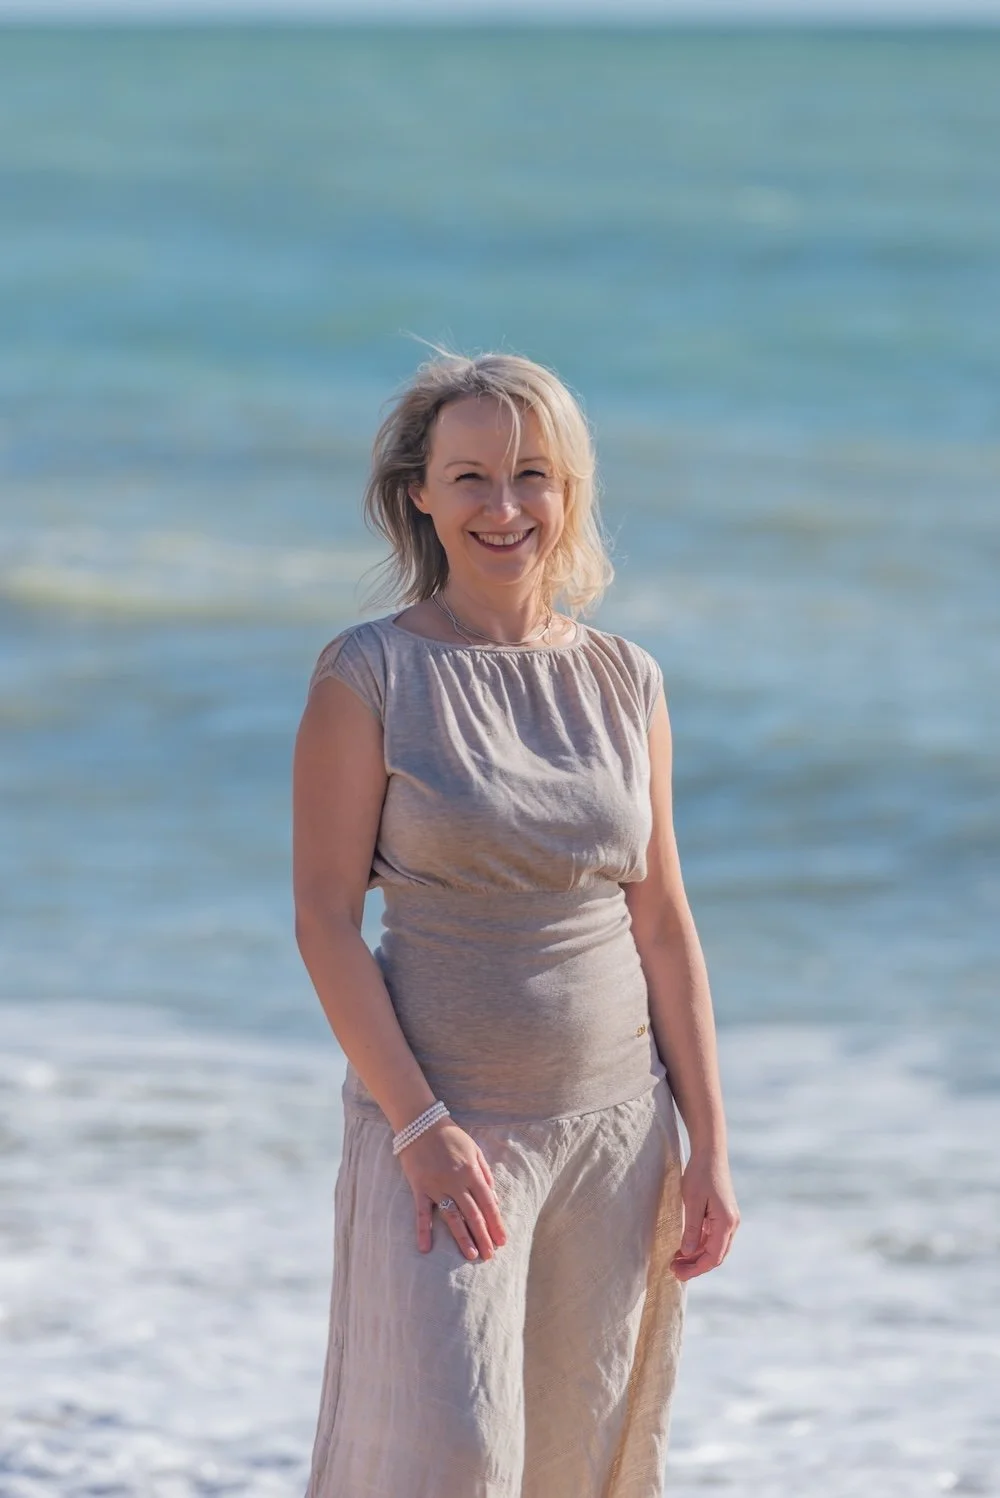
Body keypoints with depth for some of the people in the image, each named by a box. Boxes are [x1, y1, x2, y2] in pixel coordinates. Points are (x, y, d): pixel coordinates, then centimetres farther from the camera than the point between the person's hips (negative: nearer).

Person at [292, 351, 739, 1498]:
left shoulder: (626, 682, 7)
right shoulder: (368, 674, -5)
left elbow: (662, 926, 10)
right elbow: (324, 918, -8)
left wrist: (707, 1146, 5)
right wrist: (421, 1127, -15)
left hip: (615, 1126, 4)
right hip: (440, 1122, -4)